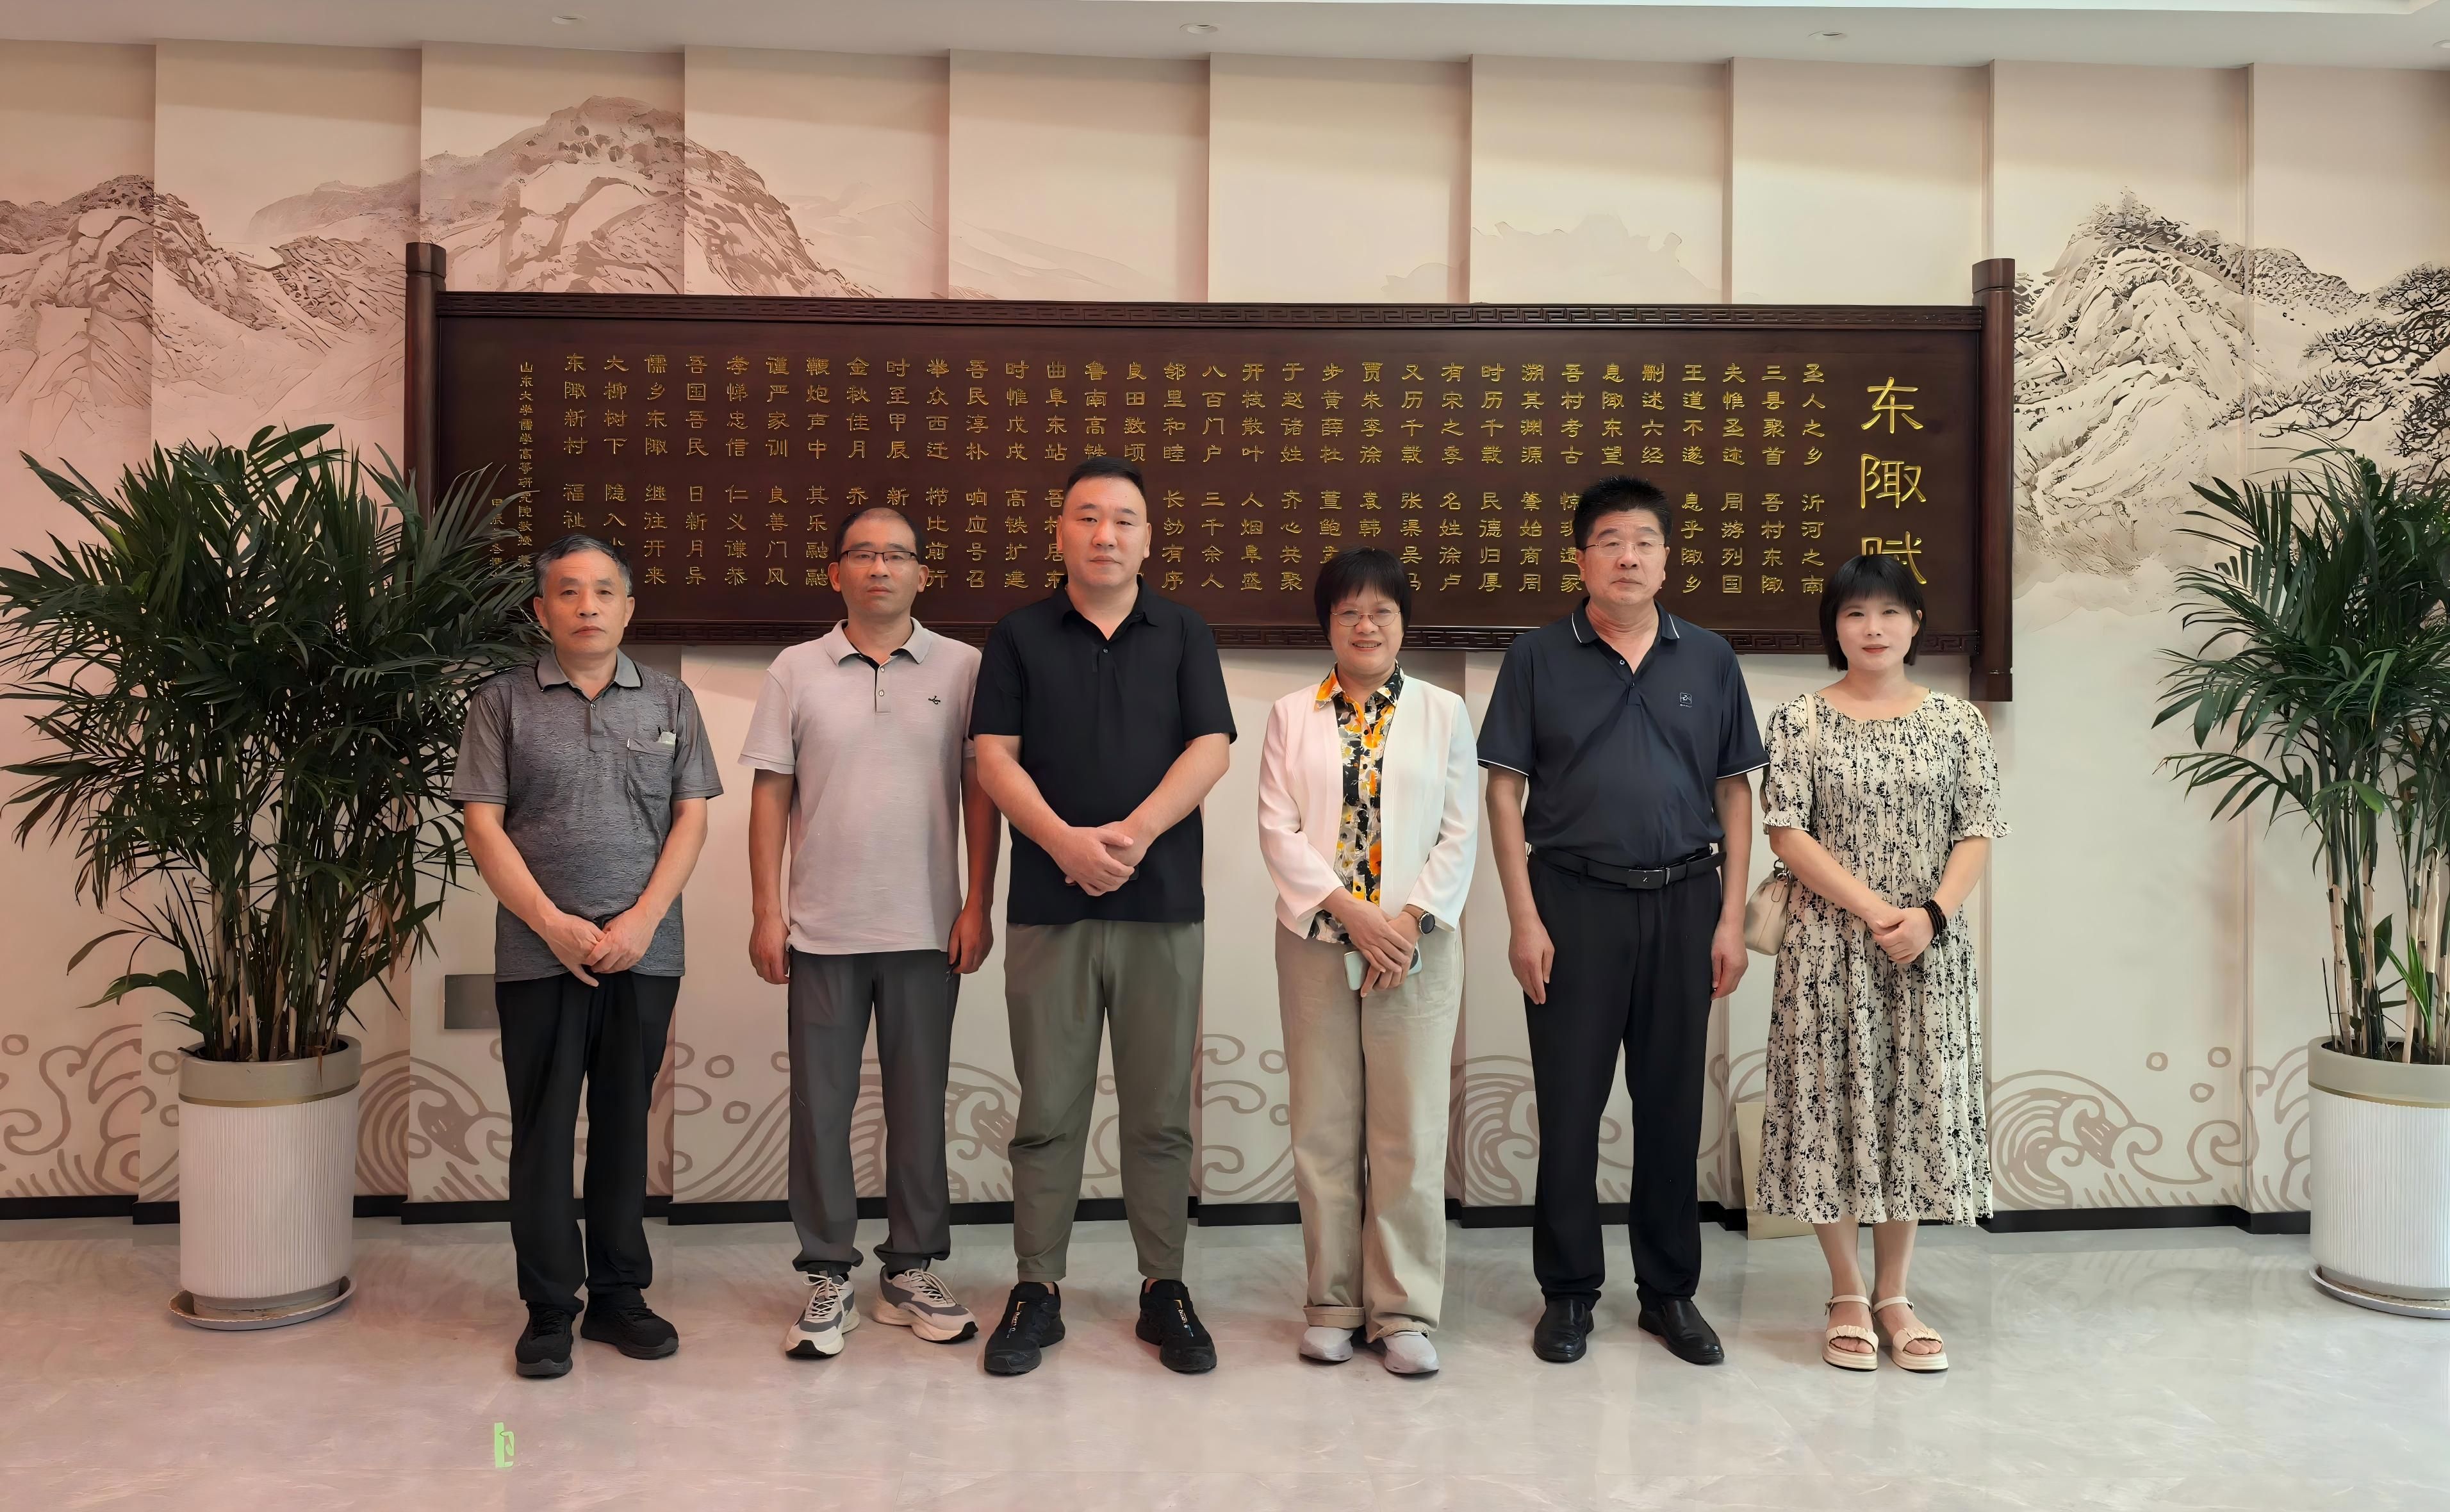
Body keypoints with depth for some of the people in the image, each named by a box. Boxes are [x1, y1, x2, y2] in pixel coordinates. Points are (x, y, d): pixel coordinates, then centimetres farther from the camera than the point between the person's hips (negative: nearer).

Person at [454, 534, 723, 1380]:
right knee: (543, 1130, 4)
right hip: (538, 953, -1)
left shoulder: (669, 701, 8)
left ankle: (619, 1293, 21)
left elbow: (691, 818, 4)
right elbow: (483, 825, -1)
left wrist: (642, 920, -8)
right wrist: (553, 923, -10)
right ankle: (549, 1307, 14)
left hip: (645, 952, 1)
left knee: (624, 1124, 9)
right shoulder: (503, 702, 4)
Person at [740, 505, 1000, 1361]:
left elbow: (979, 792, 3)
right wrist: (765, 913, -1)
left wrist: (977, 905, -3)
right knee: (820, 1105, 6)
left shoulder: (962, 669, 3)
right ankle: (827, 1278, 18)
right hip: (822, 930, 0)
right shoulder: (796, 672, 4)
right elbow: (770, 795, 4)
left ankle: (912, 1271, 21)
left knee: (919, 1102, 8)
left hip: (927, 929, 0)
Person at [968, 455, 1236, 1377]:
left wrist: (1134, 832, -15)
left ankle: (1164, 1289, 17)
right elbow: (995, 756, 0)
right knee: (1048, 1110, 5)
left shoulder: (1184, 636, 9)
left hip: (1163, 903, 0)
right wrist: (1065, 840, -15)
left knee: (1161, 1111, 6)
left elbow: (1210, 749, -1)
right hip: (1049, 903, 0)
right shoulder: (1019, 637, 9)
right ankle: (1037, 1290, 15)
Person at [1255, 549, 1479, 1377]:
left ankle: (1404, 1310, 9)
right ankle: (1333, 1303, 15)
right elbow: (1278, 828, 0)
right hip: (1317, 942, 1)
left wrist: (1408, 920, -10)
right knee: (1324, 1128, 4)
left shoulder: (1443, 712, 8)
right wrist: (1350, 912, -12)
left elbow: (1461, 833, 3)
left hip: (1416, 944, -1)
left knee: (1410, 1131, -1)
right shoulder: (1292, 715, 9)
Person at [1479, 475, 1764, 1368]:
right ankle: (1568, 1291, 19)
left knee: (1672, 1103, 10)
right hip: (1575, 900, -2)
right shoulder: (1539, 658, 0)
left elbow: (1734, 791, 8)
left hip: (1684, 901, 2)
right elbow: (1505, 791, -1)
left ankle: (1670, 1291, 24)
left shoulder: (1708, 659, 6)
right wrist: (1524, 919, -8)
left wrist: (1731, 918, 1)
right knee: (1569, 1102, 4)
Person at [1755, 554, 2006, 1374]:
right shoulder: (1800, 721, -2)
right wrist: (1873, 909, -15)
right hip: (1828, 944, -2)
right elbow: (1787, 832, -8)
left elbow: (1978, 832, 1)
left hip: (1929, 949, 2)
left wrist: (1930, 914, -14)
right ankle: (1847, 1295, 16)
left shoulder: (1958, 721, 5)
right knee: (1830, 1103, 1)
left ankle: (1894, 1293, 20)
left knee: (1918, 1105, 6)